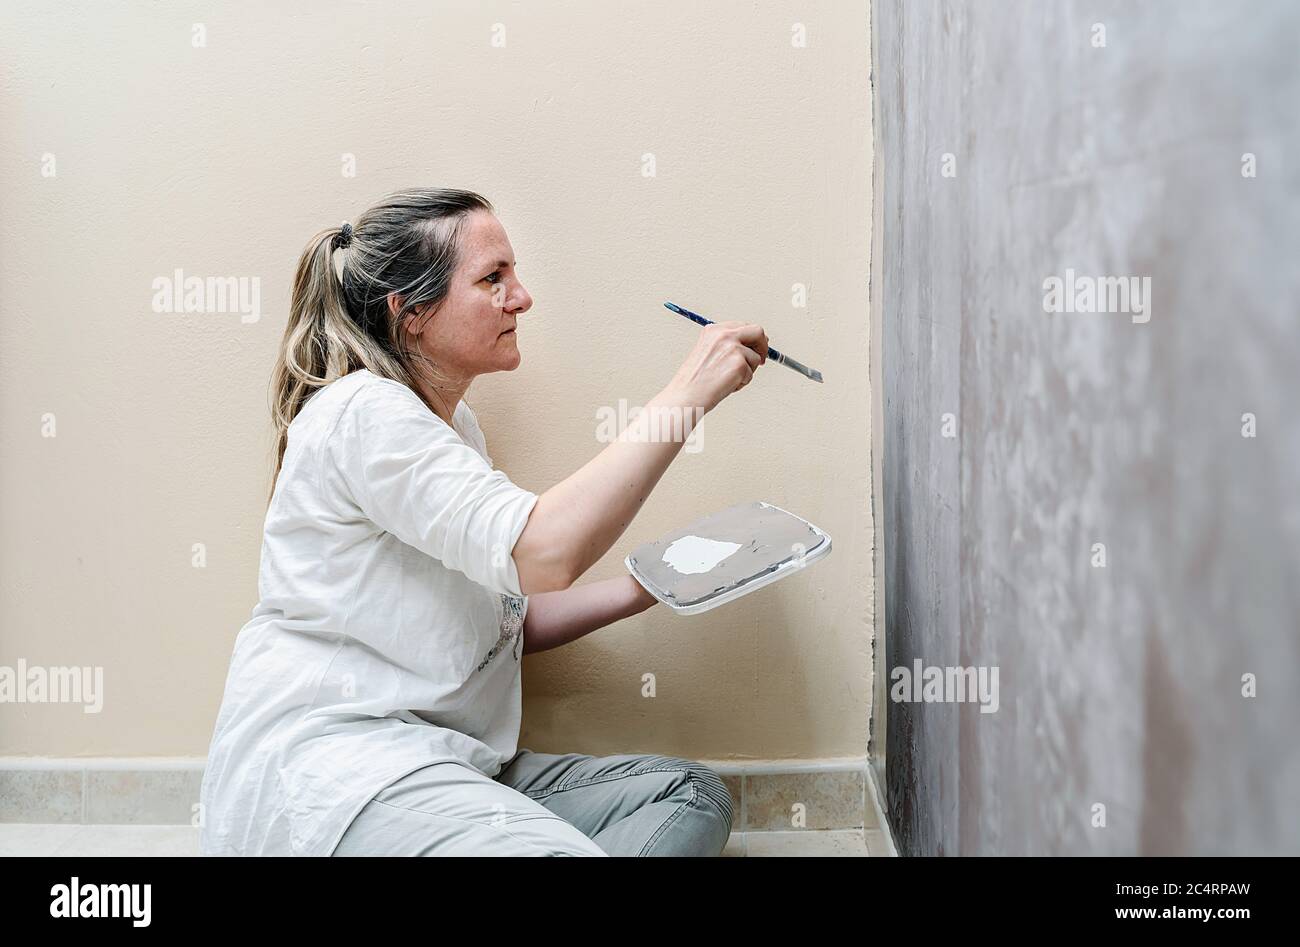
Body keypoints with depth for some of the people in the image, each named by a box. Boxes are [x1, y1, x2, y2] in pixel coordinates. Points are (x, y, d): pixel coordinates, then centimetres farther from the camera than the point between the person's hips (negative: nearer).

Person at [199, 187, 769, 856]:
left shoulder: (454, 423, 18)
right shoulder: (362, 411, -13)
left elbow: (503, 618, 18)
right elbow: (543, 552, -27)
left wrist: (641, 590, 5)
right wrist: (686, 395, -22)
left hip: (436, 766, 10)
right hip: (327, 767, -10)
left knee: (691, 796, -3)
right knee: (563, 850, -34)